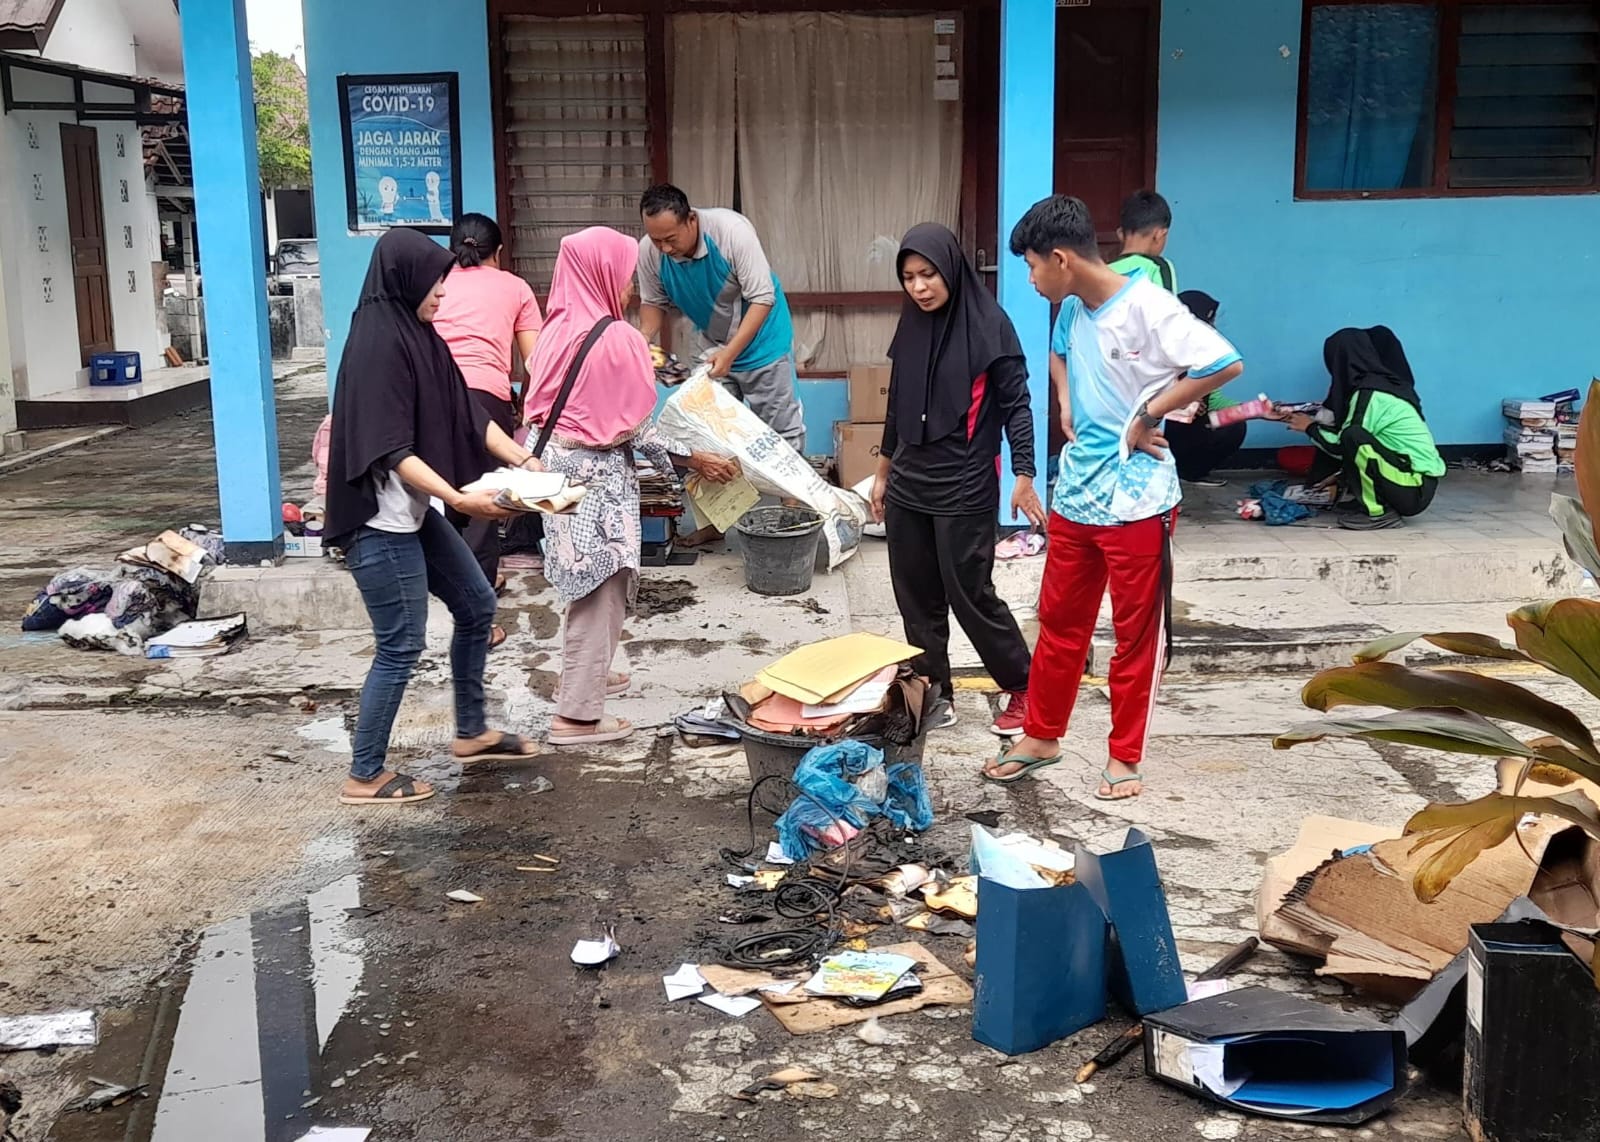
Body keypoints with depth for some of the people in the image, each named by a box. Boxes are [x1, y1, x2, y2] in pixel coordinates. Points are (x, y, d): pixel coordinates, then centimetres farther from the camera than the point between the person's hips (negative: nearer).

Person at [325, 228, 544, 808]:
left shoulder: (420, 336, 8)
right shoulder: (378, 344, -20)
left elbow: (468, 415, 10)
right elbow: (391, 451, -25)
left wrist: (523, 459, 1)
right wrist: (459, 497, -30)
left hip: (415, 512, 10)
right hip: (380, 521, -10)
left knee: (477, 606, 18)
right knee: (401, 646, -3)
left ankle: (471, 733, 33)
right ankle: (365, 775, 12)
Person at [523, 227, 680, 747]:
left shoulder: (558, 328, 3)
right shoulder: (621, 339, -18)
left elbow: (540, 400, 10)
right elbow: (639, 423, -14)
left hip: (556, 461, 8)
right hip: (598, 471, -8)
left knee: (586, 583, 23)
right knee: (600, 589, -2)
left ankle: (586, 674, 37)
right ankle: (577, 714, 0)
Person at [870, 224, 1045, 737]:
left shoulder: (989, 325, -10)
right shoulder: (912, 325, 8)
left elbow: (1016, 404, -9)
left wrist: (1023, 475, -16)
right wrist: (883, 473, 20)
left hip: (964, 489, -6)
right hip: (908, 485, 6)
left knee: (970, 594, -1)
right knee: (915, 596, 9)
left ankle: (1022, 688, 17)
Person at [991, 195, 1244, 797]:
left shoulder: (1148, 306, -18)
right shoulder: (1072, 308, 5)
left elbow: (1225, 364, -23)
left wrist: (1148, 415, -17)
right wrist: (1066, 406, 8)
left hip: (1136, 500, -7)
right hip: (1075, 493, 7)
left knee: (1137, 633, 8)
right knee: (1059, 622, 16)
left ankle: (1125, 757, 20)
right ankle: (1041, 737, 31)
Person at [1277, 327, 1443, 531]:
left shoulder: (1370, 394, -14)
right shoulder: (1384, 384, 12)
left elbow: (1341, 447, -10)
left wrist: (1311, 427, 6)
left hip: (1415, 490, -9)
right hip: (1420, 483, 9)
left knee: (1354, 437, -25)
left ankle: (1377, 513, -14)